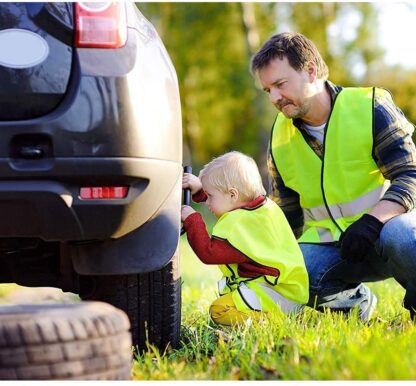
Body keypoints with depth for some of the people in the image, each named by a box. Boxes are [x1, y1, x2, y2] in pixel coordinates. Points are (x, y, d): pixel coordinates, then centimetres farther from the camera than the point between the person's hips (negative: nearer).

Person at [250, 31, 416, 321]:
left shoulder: (371, 108, -8)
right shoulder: (280, 139, 6)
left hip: (384, 224, -4)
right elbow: (287, 218, 14)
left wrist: (371, 221, -30)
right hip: (328, 246, 4)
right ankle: (355, 301, 2)